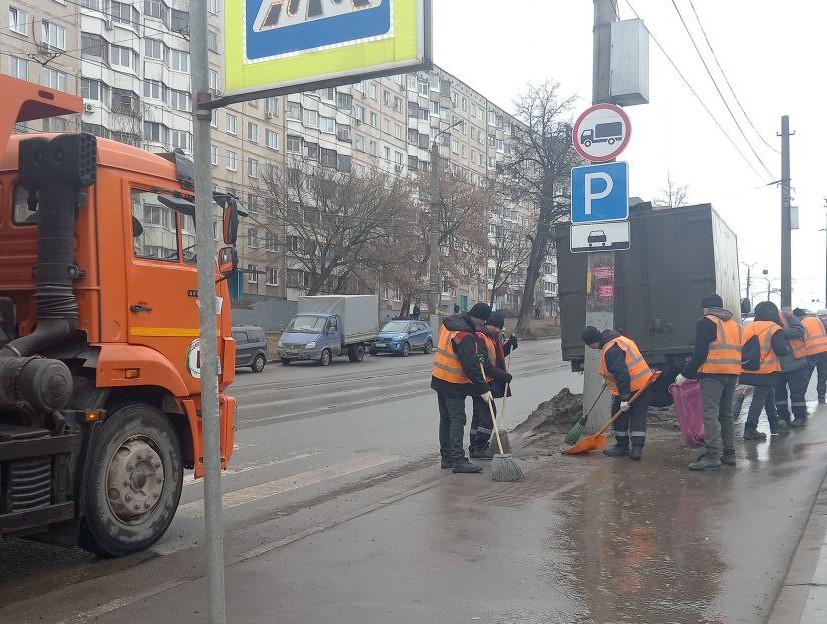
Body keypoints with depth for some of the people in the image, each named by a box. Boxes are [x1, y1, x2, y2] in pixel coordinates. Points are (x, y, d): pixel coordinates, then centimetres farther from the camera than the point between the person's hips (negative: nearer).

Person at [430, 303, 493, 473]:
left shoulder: (448, 324, 7)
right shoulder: (465, 336, -23)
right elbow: (471, 367, -24)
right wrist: (483, 389, -19)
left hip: (439, 380, 9)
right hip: (454, 384, -9)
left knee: (445, 419, 13)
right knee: (457, 421, -6)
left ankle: (447, 457, 19)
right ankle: (458, 460, -7)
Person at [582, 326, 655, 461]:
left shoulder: (611, 350, -21)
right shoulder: (619, 339, 13)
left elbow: (621, 374, -26)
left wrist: (624, 398, -25)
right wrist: (608, 379, 35)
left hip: (626, 388, -9)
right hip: (642, 383, 9)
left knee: (620, 417, 8)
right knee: (638, 417, 8)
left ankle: (622, 447, 18)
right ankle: (637, 449, 5)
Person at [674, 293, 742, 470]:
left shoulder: (706, 322, -2)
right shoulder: (735, 324, 21)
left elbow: (700, 353, -9)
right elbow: (738, 351, 21)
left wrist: (685, 374, -4)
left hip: (713, 373, -8)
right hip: (733, 373, 8)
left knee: (710, 414, -11)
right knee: (726, 413, 15)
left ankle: (712, 455, -17)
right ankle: (729, 454, 17)